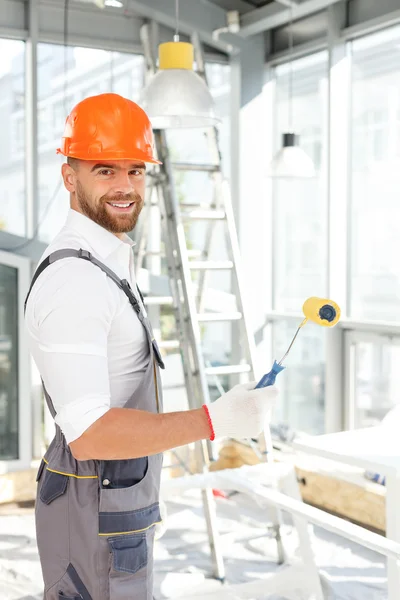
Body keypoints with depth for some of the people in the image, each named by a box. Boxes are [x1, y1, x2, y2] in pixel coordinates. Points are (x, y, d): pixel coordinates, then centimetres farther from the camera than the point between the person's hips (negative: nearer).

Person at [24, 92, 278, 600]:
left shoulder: (106, 263, 11)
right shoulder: (73, 281, -23)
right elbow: (88, 433, -29)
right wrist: (214, 421, -30)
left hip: (121, 501, 10)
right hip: (96, 515, -10)